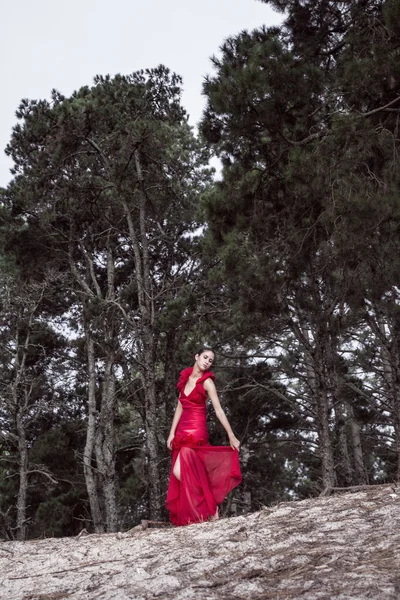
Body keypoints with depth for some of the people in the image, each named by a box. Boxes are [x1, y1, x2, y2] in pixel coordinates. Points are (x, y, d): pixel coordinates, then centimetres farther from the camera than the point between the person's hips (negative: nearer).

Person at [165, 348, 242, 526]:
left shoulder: (207, 382, -5)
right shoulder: (185, 378, 11)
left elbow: (218, 410, -9)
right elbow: (180, 407, 13)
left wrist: (231, 436, -12)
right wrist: (172, 433, 7)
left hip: (197, 431, -6)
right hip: (182, 431, 6)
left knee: (179, 472, -14)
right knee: (188, 474, 5)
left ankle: (210, 507, 0)